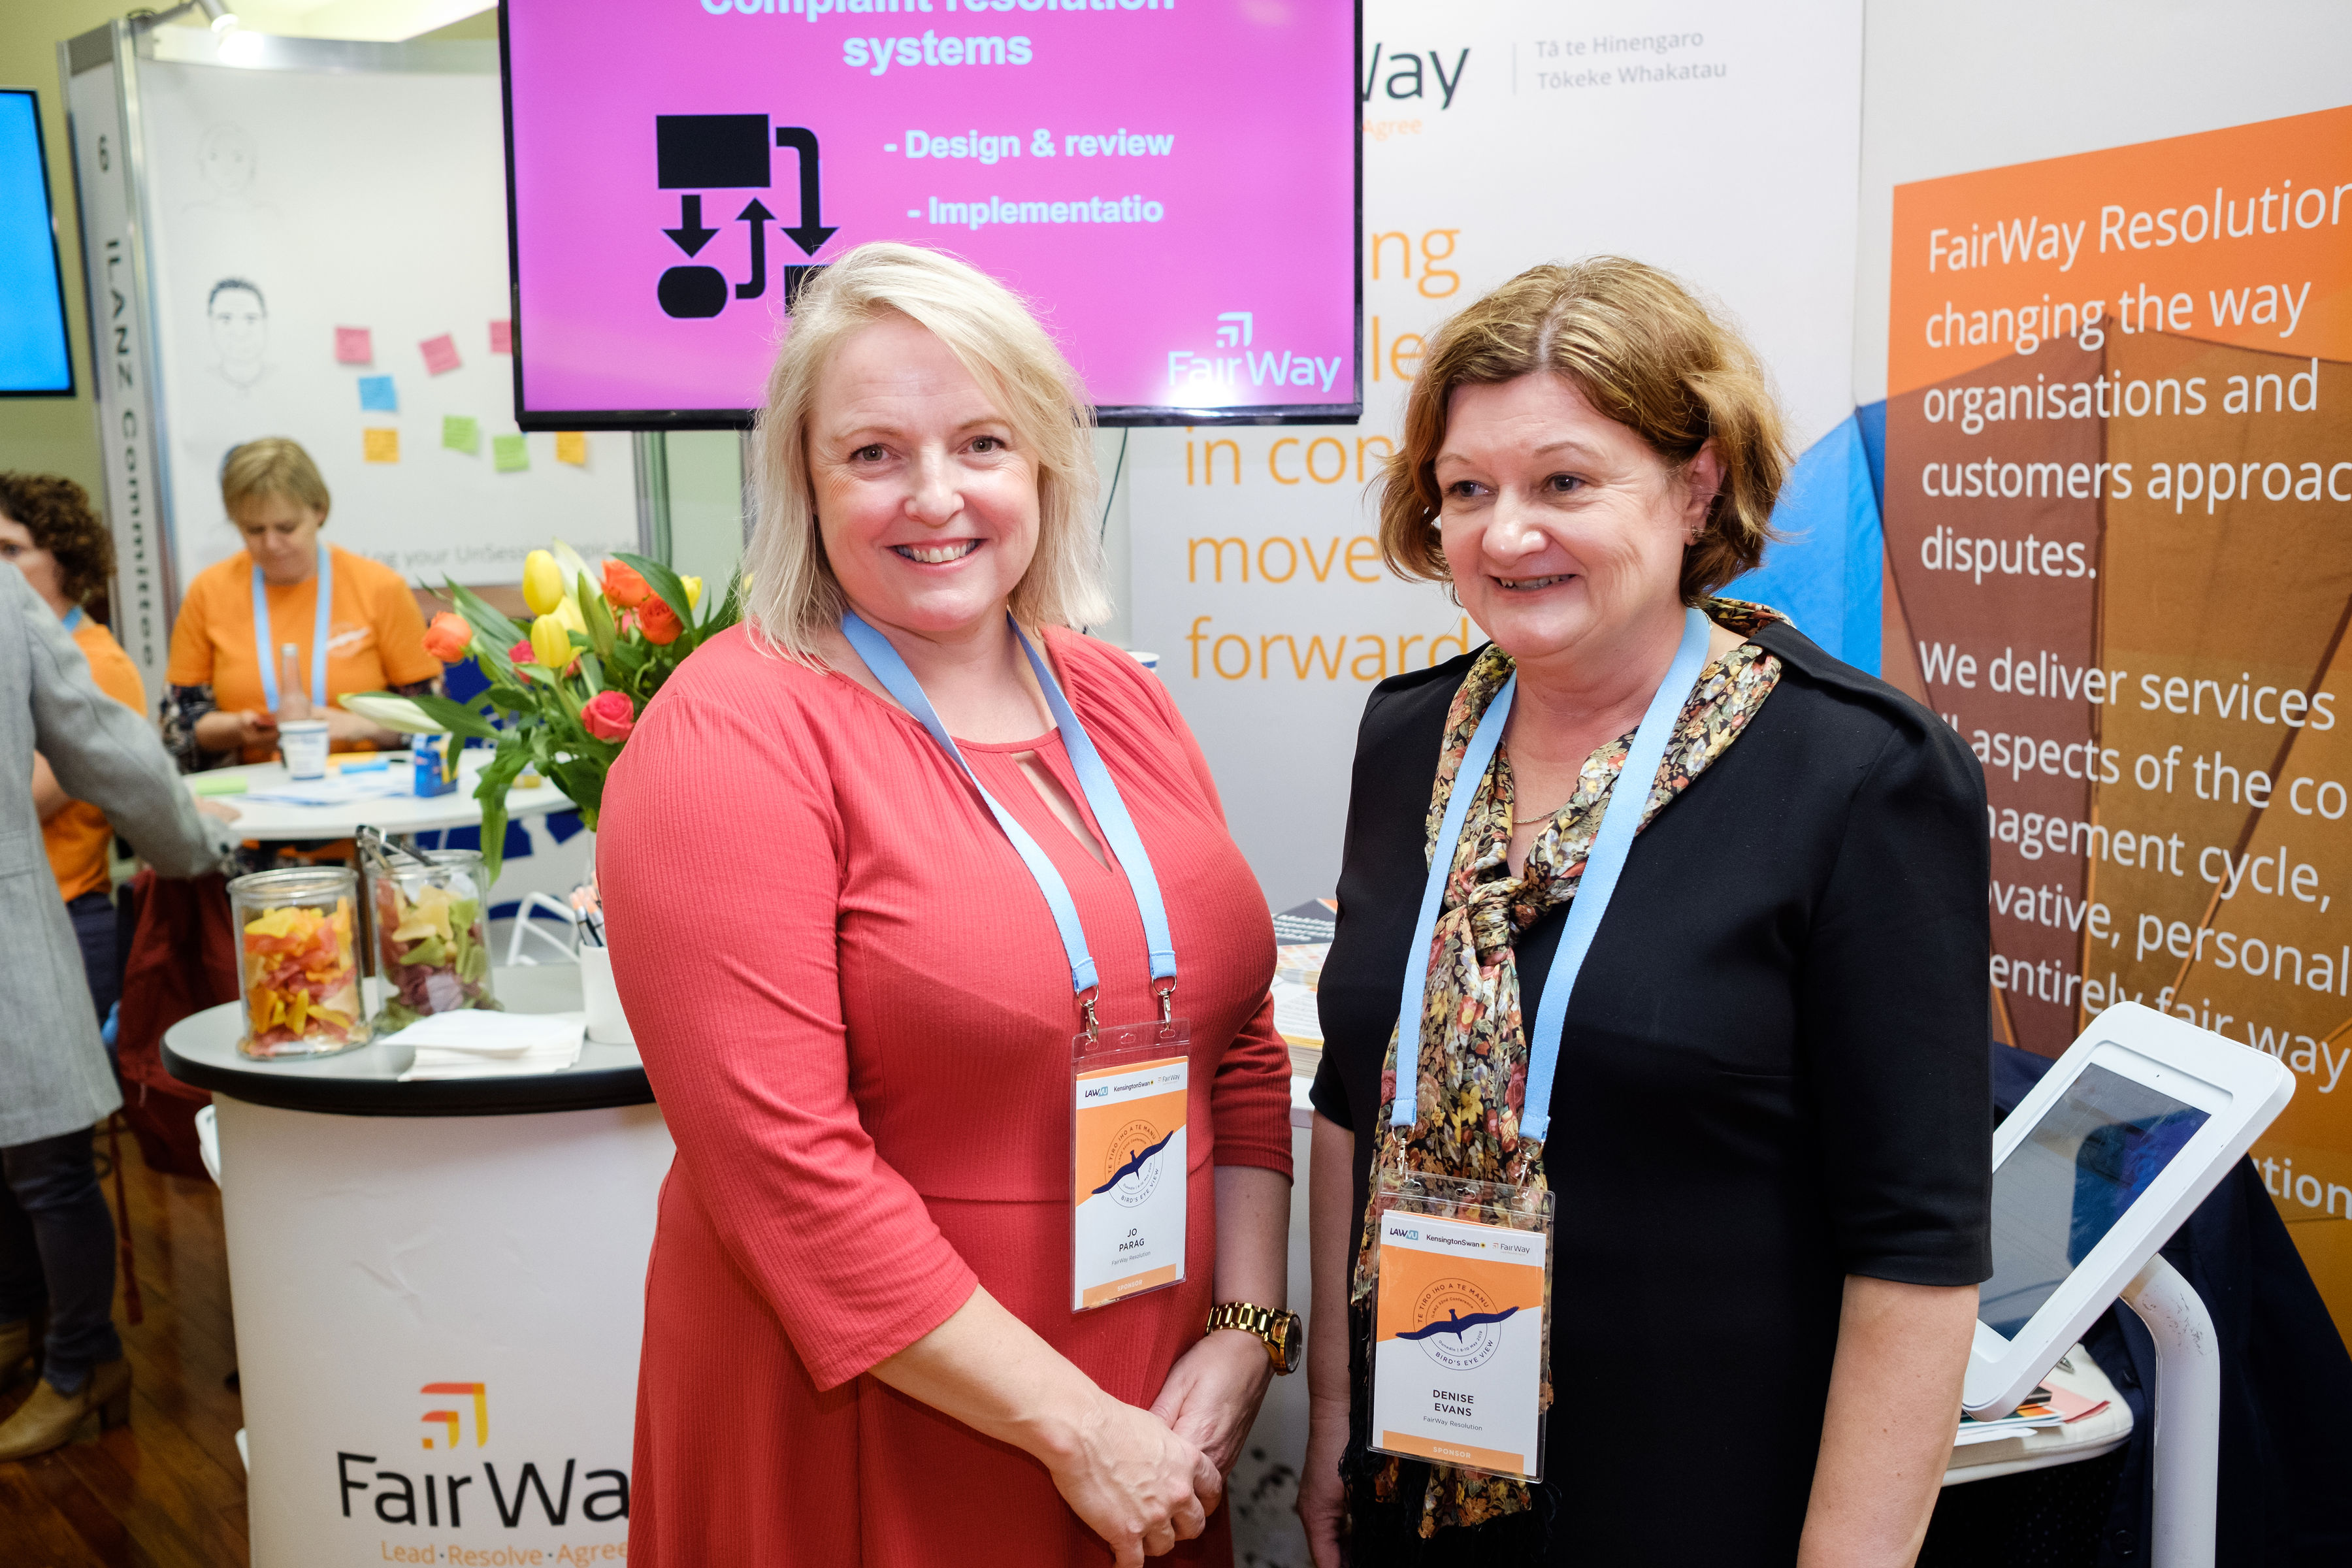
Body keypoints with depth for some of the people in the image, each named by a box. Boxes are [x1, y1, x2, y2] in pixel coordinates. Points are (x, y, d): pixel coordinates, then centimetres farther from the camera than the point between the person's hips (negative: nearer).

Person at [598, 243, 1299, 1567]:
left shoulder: (1123, 704, 4)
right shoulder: (732, 738, -15)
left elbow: (1240, 1048, 7)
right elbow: (785, 1163, -20)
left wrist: (1243, 1329, -4)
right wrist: (1073, 1428, -17)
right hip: (858, 1450, -5)